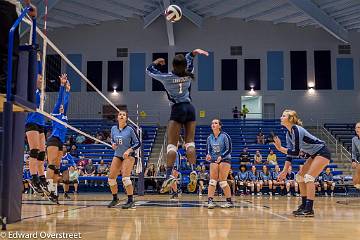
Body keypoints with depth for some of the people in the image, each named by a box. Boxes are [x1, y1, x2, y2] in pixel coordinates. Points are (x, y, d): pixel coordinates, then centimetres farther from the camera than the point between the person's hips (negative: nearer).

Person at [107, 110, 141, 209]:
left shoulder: (130, 129, -11)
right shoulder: (113, 128, 2)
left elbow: (138, 143, -8)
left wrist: (129, 150, -21)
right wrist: (113, 144, -5)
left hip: (128, 155, -5)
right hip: (117, 155, 5)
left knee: (125, 177, -19)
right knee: (111, 178, 2)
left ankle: (131, 201, -8)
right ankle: (115, 199, 22)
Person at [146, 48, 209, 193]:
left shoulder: (167, 77, -8)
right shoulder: (189, 74, 2)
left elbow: (149, 70, 10)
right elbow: (189, 60, 25)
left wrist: (157, 62, 24)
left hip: (177, 109, -4)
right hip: (190, 108, 4)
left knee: (171, 144, -6)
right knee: (190, 142, 5)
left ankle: (169, 174, -17)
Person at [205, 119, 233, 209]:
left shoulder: (225, 136, -9)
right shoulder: (209, 138, 5)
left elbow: (229, 149, -10)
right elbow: (208, 150, 11)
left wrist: (221, 157, -24)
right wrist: (208, 156, -12)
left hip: (225, 159, -4)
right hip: (214, 160, 4)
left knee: (222, 181, -7)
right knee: (212, 181, -6)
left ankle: (229, 201, 4)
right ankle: (210, 201, -9)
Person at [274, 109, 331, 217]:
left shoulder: (296, 130, -24)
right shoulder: (289, 134, 4)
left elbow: (296, 152, -26)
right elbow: (289, 153, 3)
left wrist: (280, 148, -30)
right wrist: (284, 171, -3)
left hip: (322, 153, -10)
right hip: (314, 154, 10)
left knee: (309, 177, -18)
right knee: (300, 176, 7)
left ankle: (309, 209, -16)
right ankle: (304, 205, 14)